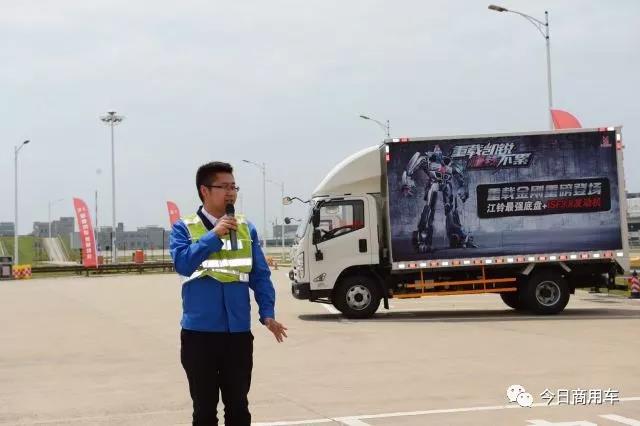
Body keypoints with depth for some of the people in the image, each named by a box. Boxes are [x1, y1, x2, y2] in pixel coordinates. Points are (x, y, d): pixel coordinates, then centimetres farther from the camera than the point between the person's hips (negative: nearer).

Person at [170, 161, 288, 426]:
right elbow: (182, 263, -17)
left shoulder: (246, 228, 8)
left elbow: (260, 275, 6)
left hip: (238, 332, 2)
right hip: (199, 332, -2)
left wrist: (267, 313, -6)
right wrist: (214, 234, -21)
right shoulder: (184, 228, 0)